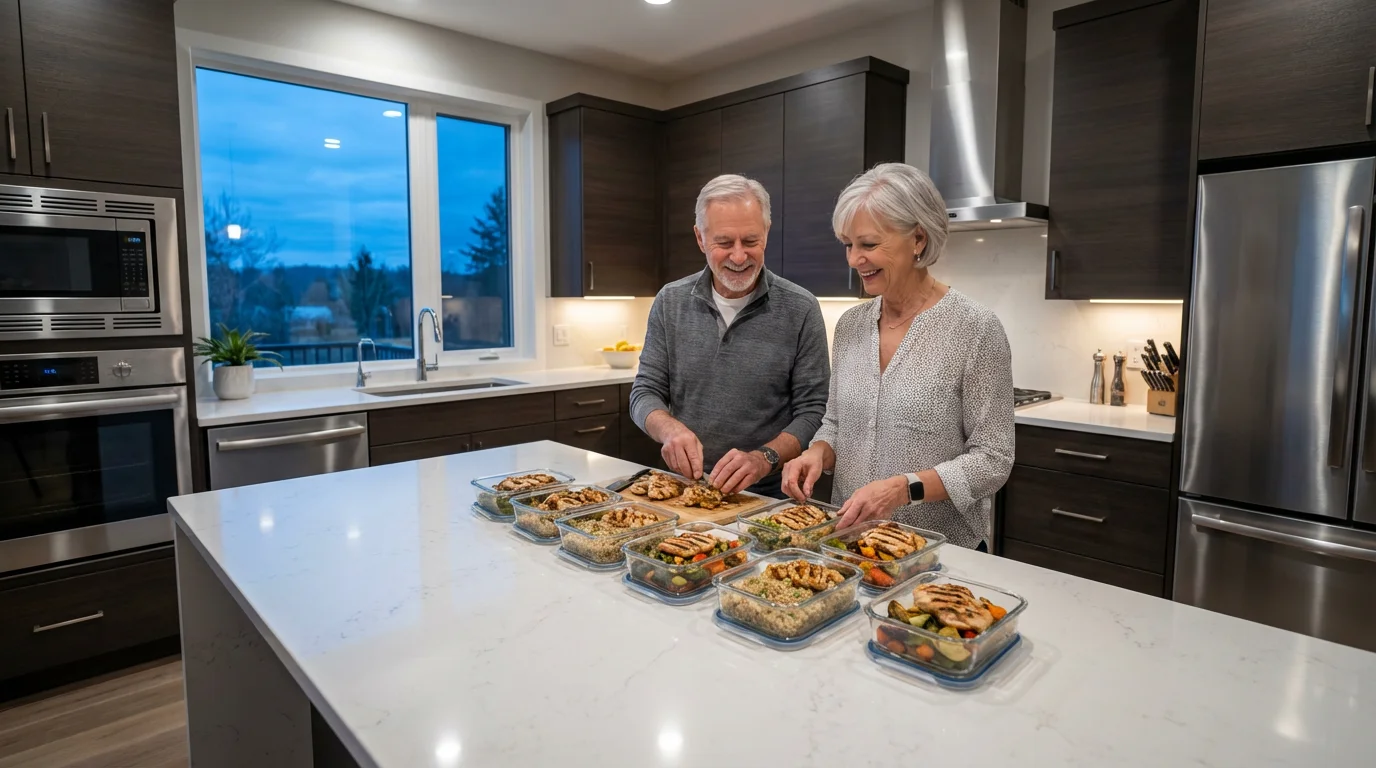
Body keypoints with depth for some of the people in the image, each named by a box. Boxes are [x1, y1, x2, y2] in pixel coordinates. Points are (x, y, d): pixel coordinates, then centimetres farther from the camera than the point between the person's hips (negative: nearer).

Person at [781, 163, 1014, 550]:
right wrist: (818, 452, -10)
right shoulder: (849, 325, 1)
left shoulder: (975, 329, -15)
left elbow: (992, 460, -14)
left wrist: (904, 488, -26)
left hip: (942, 552, -4)